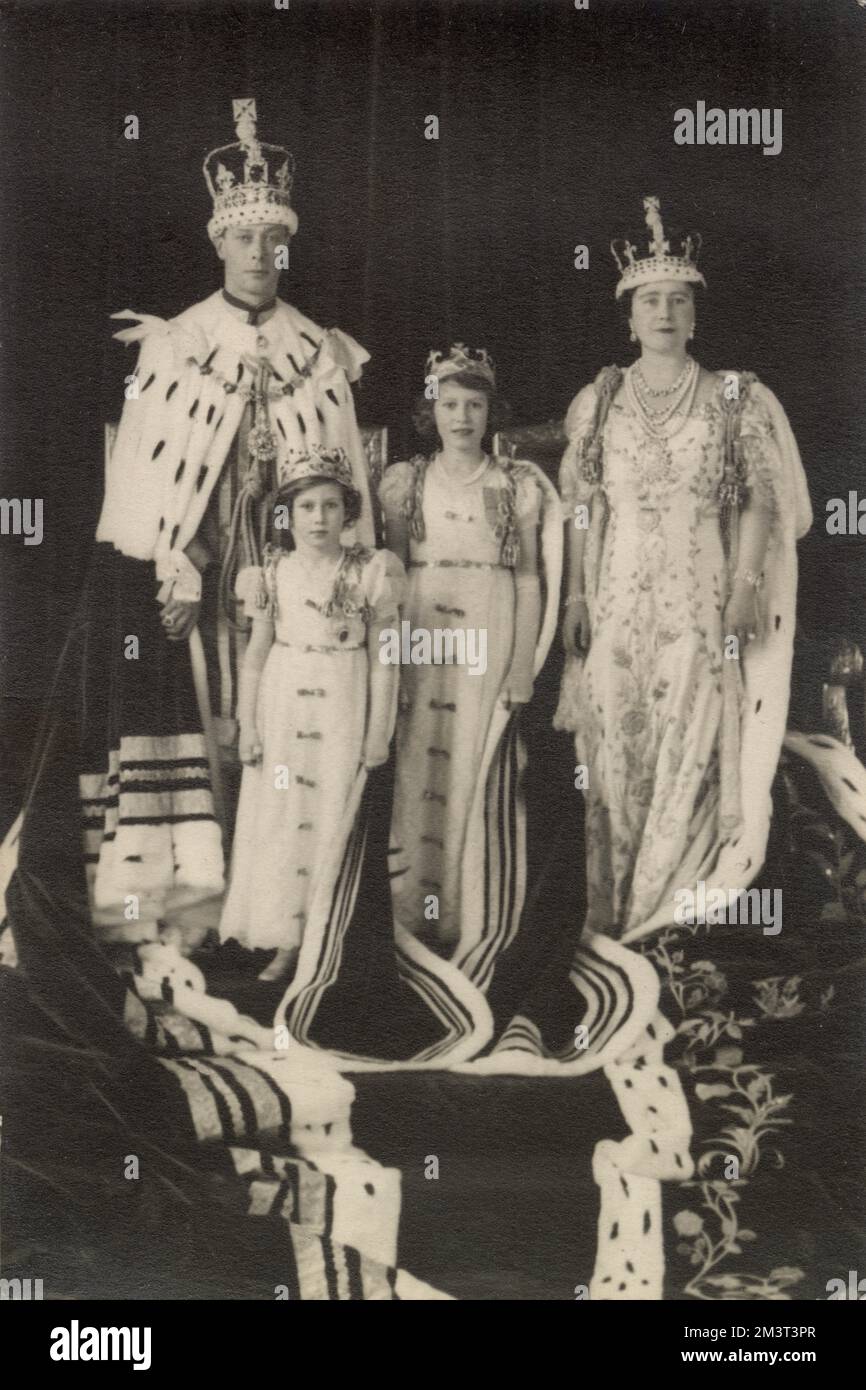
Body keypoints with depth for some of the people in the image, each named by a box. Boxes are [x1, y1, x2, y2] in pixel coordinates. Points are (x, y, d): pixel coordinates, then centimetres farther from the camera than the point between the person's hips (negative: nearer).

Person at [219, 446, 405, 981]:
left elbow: (383, 660, -2)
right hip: (283, 709, 2)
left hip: (343, 712, -2)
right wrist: (248, 725, 2)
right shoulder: (274, 573, 3)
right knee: (280, 820, 4)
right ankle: (288, 941, 14)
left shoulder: (370, 572, -3)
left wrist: (379, 732, -4)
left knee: (335, 820, 1)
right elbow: (256, 653, 6)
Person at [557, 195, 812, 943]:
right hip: (619, 595, 1)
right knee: (616, 745, 3)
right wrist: (576, 596, 2)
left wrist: (745, 594, -7)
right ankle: (611, 906, 14)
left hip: (701, 600, -1)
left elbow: (759, 504, 1)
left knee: (691, 743, -1)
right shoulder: (600, 401, 8)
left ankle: (675, 903, 12)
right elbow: (584, 507, 7)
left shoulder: (734, 400, 4)